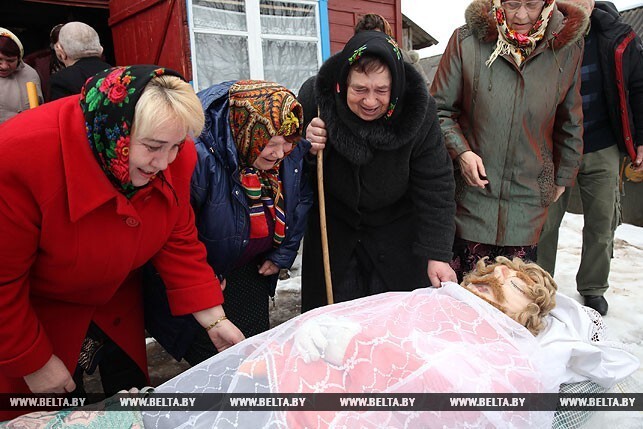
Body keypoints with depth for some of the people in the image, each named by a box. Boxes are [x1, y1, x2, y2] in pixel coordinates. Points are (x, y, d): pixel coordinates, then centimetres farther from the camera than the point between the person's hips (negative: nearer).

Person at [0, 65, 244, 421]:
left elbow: (179, 243, -9)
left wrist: (214, 320, -12)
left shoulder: (172, 156, -21)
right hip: (31, 315, -4)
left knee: (133, 395, 19)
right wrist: (34, 363, -15)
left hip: (116, 302, 5)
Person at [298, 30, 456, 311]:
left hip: (396, 226, 0)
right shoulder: (313, 99, -21)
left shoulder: (418, 111, -23)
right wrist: (307, 152, -30)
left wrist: (437, 255, -19)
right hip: (332, 223, 1)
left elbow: (435, 186, -16)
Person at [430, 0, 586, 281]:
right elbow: (439, 108, 3)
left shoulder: (567, 46, 4)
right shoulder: (467, 40, -4)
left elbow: (570, 123, 14)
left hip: (529, 196, 2)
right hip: (473, 188, -1)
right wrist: (460, 151, -11)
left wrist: (563, 178, 17)